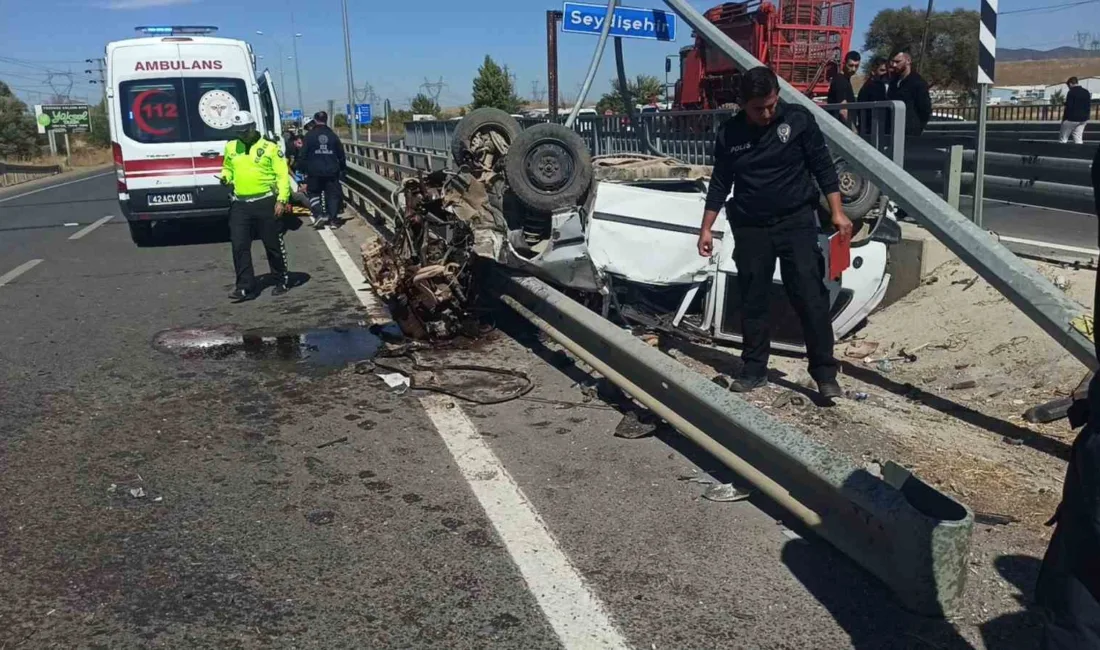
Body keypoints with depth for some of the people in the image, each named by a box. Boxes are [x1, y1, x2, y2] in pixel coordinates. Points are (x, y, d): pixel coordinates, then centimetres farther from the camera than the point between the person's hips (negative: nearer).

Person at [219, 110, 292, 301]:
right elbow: (227, 167, 26)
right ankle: (245, 287, 5)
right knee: (239, 246, -1)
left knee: (273, 245, 6)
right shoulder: (231, 147, 11)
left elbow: (282, 175, -5)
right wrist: (225, 176, 2)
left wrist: (281, 200, -13)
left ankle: (282, 281, 22)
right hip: (239, 204, 4)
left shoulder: (270, 147, -3)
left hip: (265, 203, -4)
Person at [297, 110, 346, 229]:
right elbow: (341, 154, 12)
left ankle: (319, 215, -5)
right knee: (333, 194, 9)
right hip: (331, 171, 2)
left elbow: (303, 154, -4)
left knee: (314, 193, 12)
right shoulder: (333, 135, 7)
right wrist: (343, 168, 22)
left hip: (314, 171, -2)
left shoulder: (310, 135, -2)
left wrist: (302, 168, 3)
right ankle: (332, 218, 5)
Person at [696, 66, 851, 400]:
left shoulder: (798, 119, -5)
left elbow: (823, 167, -2)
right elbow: (720, 184, 8)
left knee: (810, 297, -7)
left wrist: (837, 212, -8)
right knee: (752, 300, 6)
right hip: (750, 227, 2)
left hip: (797, 221, -2)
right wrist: (706, 228, 5)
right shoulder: (729, 134, 0)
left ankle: (825, 374, 0)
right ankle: (754, 370, 18)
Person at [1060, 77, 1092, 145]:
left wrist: (1064, 118, -6)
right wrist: (1086, 116, 18)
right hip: (1083, 119, 7)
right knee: (1078, 139, 9)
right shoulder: (1086, 92, 9)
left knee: (1063, 139, 2)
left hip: (1072, 118, -7)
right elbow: (1089, 106, 11)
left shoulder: (1071, 92, -12)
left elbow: (1068, 107, -15)